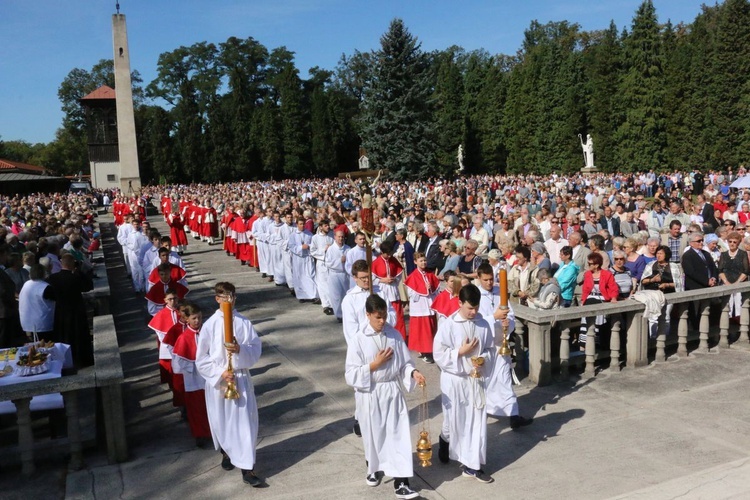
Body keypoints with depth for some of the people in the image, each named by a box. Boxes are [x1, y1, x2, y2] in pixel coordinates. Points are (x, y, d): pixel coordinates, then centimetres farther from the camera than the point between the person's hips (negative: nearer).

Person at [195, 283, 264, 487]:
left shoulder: (244, 322, -5)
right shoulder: (210, 325, -7)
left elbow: (256, 350, -5)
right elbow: (201, 359, -4)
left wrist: (240, 350, -24)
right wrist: (220, 373, -14)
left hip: (241, 379, 0)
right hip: (217, 380, 0)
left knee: (245, 421, -2)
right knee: (221, 421, 15)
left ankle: (247, 469, 5)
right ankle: (226, 453, 44)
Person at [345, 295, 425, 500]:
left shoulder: (395, 335, -2)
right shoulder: (358, 340, -12)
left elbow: (405, 362, 3)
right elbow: (351, 375, -13)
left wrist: (414, 372, -17)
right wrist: (375, 364, -20)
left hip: (393, 391, 2)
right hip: (370, 393, -2)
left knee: (399, 435, -1)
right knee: (373, 434, 15)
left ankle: (401, 483, 4)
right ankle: (373, 469, 43)